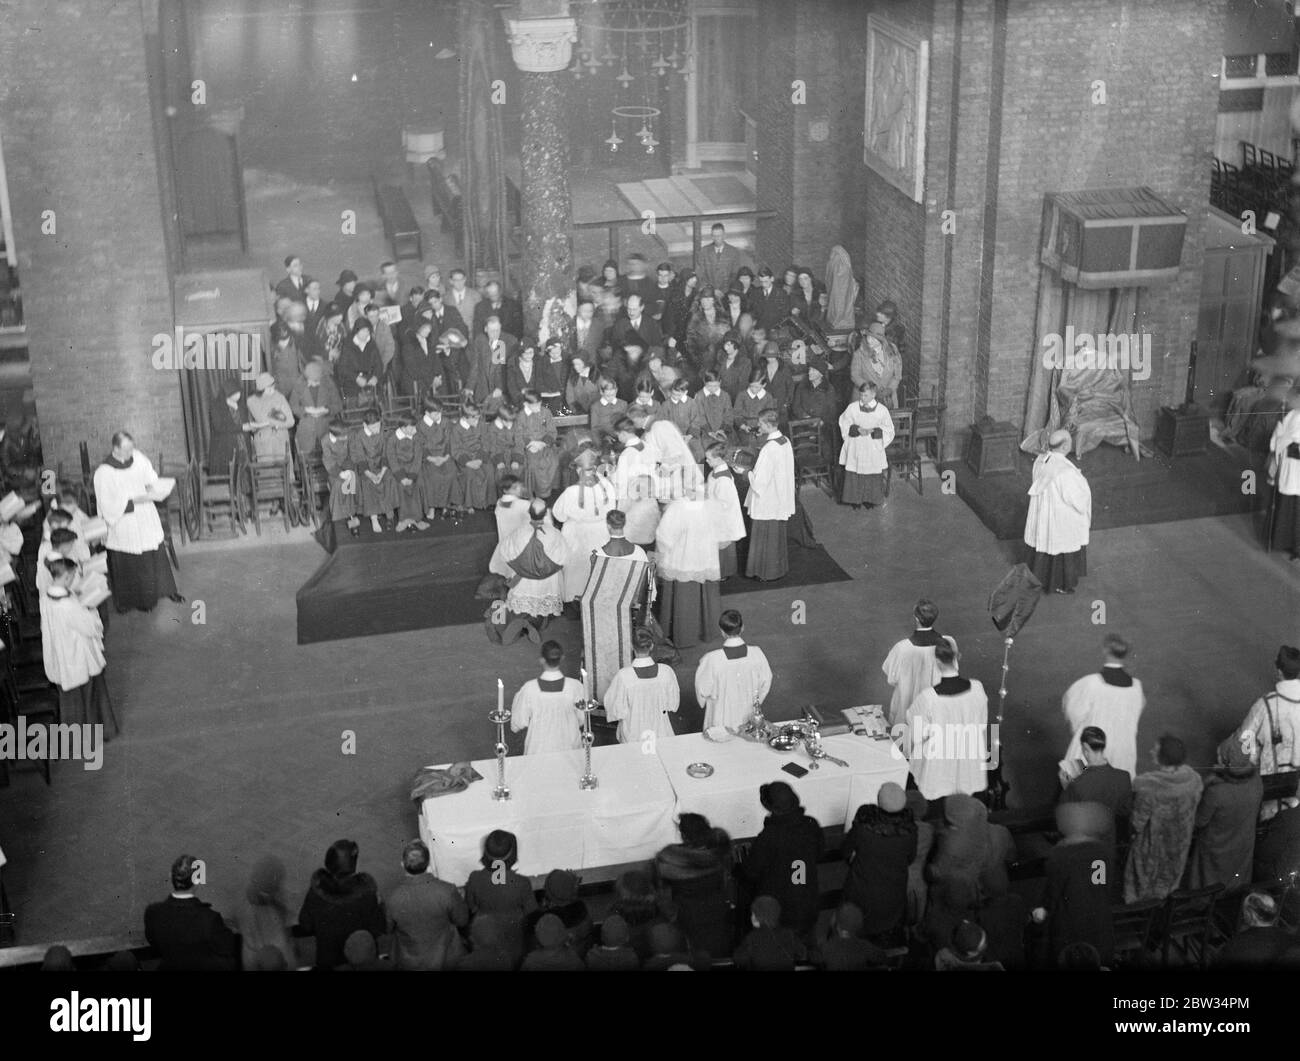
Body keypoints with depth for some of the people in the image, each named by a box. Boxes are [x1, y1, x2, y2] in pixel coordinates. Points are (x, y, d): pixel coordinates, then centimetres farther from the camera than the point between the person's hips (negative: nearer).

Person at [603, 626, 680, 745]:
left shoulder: (623, 677, -21)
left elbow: (615, 711, -10)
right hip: (660, 734, 2)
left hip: (632, 737, -2)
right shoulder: (666, 672, -15)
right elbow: (673, 705, -1)